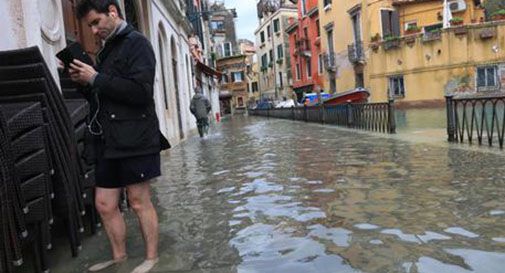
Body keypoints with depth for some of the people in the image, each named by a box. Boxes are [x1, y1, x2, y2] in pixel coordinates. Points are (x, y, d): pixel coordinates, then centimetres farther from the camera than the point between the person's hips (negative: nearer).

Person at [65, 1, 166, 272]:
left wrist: (95, 79, -14)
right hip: (107, 140, 8)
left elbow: (140, 91, -18)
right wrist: (83, 82, 5)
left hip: (133, 139, -8)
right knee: (104, 204, 11)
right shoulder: (106, 50, 20)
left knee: (139, 202, 2)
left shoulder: (136, 43, -4)